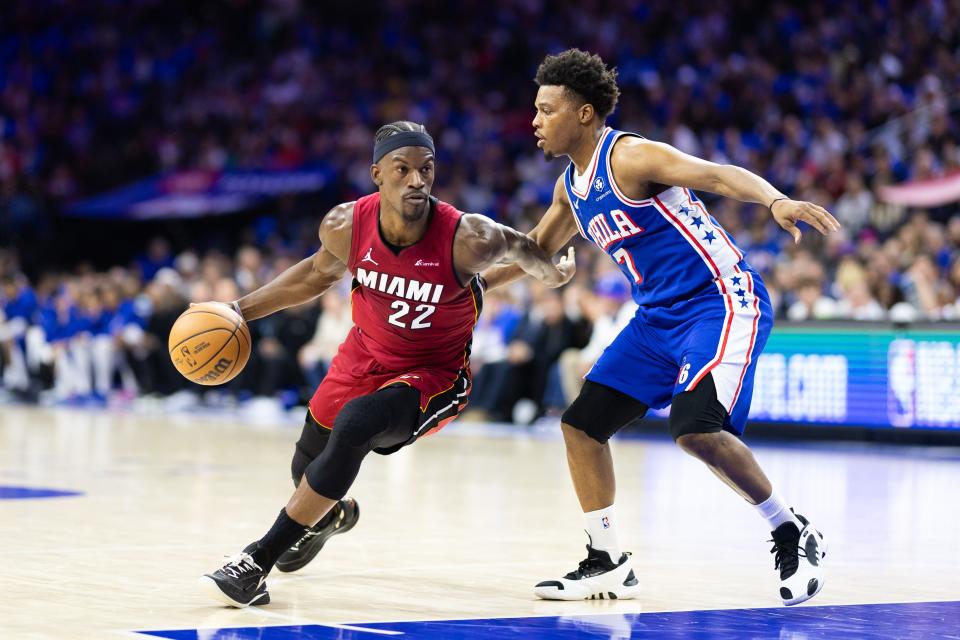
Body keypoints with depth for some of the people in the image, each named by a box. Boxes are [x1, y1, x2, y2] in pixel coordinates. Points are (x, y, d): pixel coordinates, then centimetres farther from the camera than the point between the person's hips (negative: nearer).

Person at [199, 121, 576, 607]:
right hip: (366, 356, 5)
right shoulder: (346, 225, -20)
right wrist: (241, 309, -1)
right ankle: (331, 514, 59)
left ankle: (259, 561, -22)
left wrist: (551, 274, 15)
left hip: (435, 373, -5)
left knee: (353, 427, -31)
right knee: (308, 462, 18)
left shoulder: (467, 239, -30)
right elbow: (318, 273, 4)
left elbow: (515, 246, -6)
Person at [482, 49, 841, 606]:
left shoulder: (631, 157, -16)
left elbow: (718, 174, -29)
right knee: (581, 424, 5)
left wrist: (776, 200, -48)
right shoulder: (571, 186, 11)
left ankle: (795, 537, -8)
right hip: (659, 317, 9)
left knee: (696, 426, -27)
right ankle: (608, 565, 15)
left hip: (720, 301, -9)